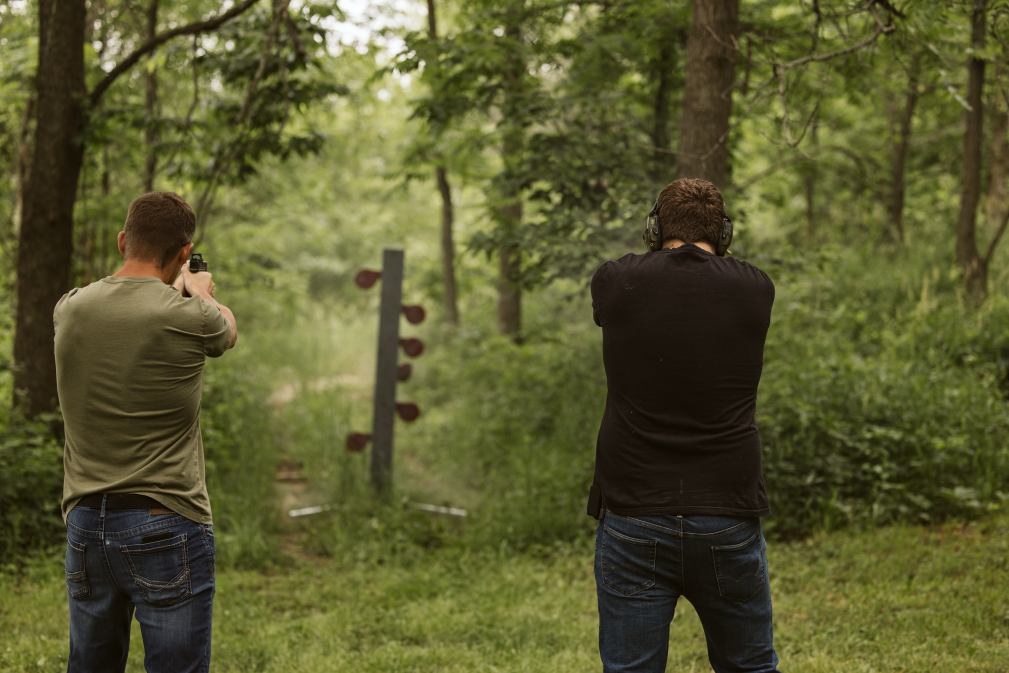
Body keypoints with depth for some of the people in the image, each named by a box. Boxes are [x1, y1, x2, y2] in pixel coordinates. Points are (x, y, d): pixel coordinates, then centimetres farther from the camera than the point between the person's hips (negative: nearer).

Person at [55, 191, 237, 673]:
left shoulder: (71, 309, 1)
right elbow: (228, 330, 13)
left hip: (84, 524, 5)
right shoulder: (189, 317, -12)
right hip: (164, 526, -5)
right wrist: (201, 290, 34)